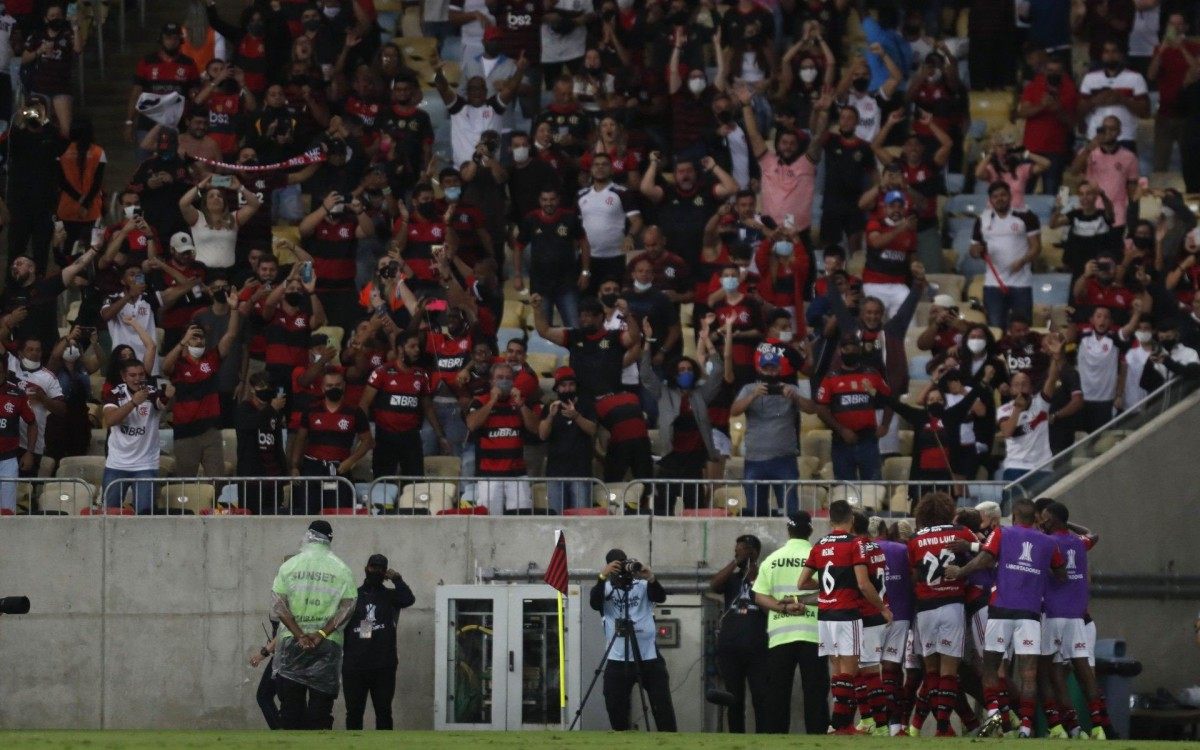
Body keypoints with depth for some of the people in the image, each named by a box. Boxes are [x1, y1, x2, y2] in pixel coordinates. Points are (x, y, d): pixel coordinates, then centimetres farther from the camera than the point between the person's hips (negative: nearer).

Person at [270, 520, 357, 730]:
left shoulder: (289, 565, 2)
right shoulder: (341, 569, 3)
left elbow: (278, 605, -5)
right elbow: (348, 606, -5)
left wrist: (299, 635, -9)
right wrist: (321, 634, -10)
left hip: (292, 642, 0)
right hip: (327, 646, 0)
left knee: (291, 705, 4)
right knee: (321, 707, 0)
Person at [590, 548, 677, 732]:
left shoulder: (642, 585, 6)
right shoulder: (606, 588, 5)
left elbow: (661, 597, -11)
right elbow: (594, 602, -15)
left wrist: (651, 579, -31)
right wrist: (603, 577, -30)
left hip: (649, 658, 0)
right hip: (618, 660, 0)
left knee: (662, 706, -3)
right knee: (616, 708, 1)